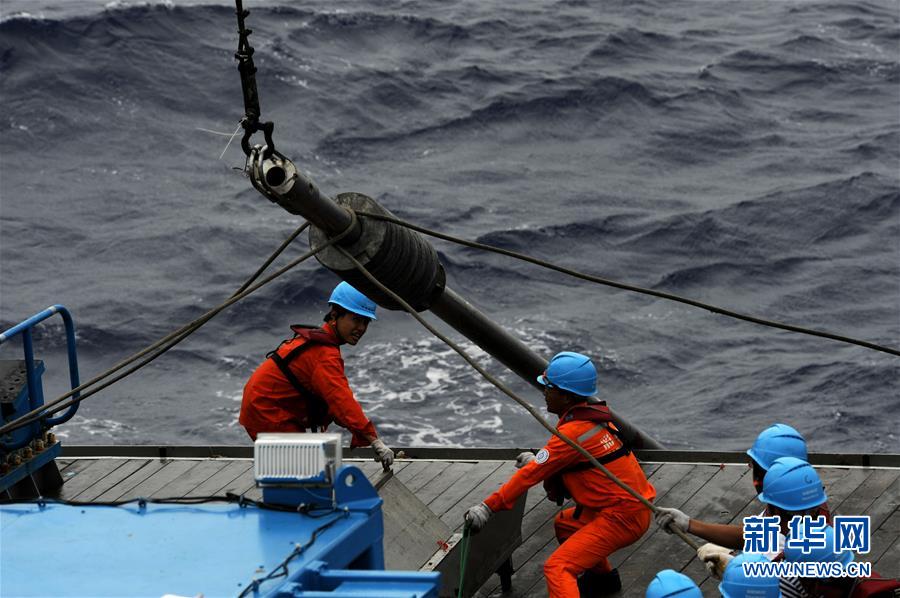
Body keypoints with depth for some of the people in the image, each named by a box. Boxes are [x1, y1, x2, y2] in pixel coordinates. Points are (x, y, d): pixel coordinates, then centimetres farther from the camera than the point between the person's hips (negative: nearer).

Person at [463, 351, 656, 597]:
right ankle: (603, 577, 48)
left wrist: (489, 507, -15)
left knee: (557, 568, -17)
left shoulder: (574, 432, -20)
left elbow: (531, 474, -18)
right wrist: (537, 460, 8)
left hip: (622, 518, -10)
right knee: (565, 523, 33)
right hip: (633, 507, 10)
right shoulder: (595, 415, 8)